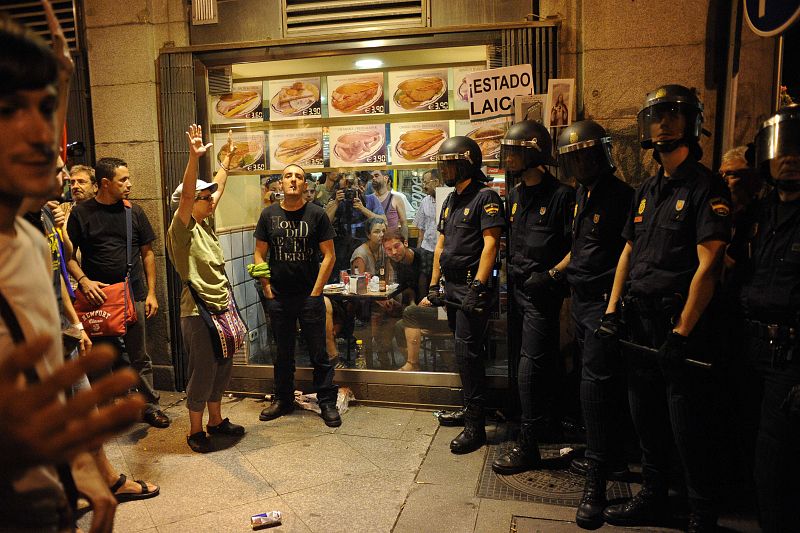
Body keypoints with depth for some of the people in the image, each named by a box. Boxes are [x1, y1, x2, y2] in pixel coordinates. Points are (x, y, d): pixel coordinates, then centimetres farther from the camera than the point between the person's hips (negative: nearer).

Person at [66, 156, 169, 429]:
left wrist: (151, 292, 4)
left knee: (139, 356, 7)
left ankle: (150, 405, 19)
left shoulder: (134, 212, 6)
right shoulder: (81, 213, 0)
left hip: (134, 294, 1)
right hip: (98, 295, -1)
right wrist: (83, 280, -15)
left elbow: (147, 253, 9)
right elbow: (69, 256, 2)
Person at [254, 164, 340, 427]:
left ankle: (327, 403, 16)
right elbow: (259, 254, 8)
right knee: (283, 353, 15)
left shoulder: (316, 214, -2)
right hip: (278, 297, 2)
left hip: (310, 296, -2)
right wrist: (267, 290, 0)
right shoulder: (269, 214, 5)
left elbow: (329, 255, -3)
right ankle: (283, 400, 30)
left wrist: (316, 292, -7)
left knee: (319, 353, 4)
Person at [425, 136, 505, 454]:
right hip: (453, 288, 8)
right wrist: (433, 285, 15)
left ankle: (475, 427, 0)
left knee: (467, 354, -8)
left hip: (473, 288, -8)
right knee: (465, 353, 16)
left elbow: (490, 243, -18)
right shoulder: (451, 200, 17)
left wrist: (477, 287, -24)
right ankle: (469, 407, 30)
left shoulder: (485, 197, -10)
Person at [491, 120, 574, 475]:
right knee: (544, 363, 19)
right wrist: (511, 273, 12)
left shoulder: (561, 195, -11)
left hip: (543, 293, -8)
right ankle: (550, 426, 35)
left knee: (530, 368, -8)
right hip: (519, 288, 8)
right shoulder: (515, 196, 12)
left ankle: (528, 446, 0)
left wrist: (552, 274, -20)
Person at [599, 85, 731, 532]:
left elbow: (708, 265, -16)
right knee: (647, 418, 17)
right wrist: (613, 310, 7)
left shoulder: (706, 187, -9)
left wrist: (682, 332, -19)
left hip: (680, 326, -7)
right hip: (640, 324, 8)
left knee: (689, 428, 2)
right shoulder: (648, 190, 14)